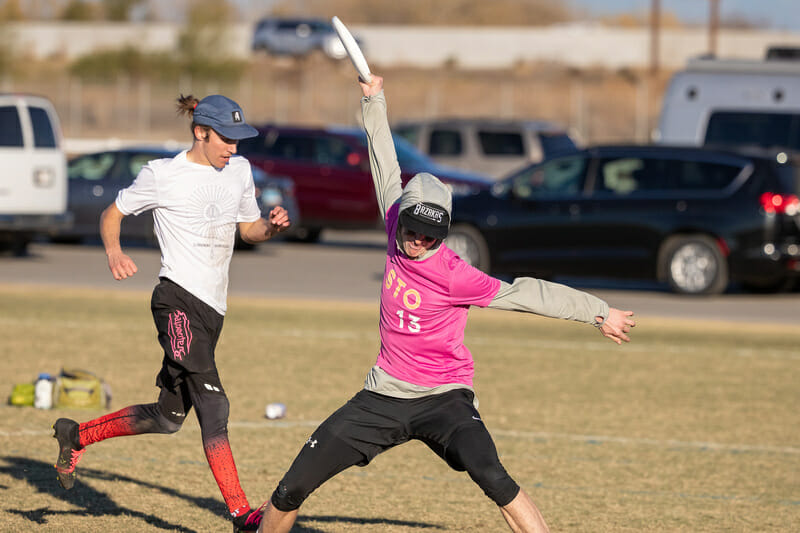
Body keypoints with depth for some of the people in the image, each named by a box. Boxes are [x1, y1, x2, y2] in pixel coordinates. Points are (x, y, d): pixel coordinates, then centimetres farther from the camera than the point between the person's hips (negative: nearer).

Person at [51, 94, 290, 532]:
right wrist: (114, 253, -15)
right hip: (178, 301, -8)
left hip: (212, 309, 8)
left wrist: (271, 226, 0)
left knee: (168, 417, 12)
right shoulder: (164, 175, -5)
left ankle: (77, 436, 31)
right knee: (213, 406, -18)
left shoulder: (239, 170, 13)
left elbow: (249, 229, 23)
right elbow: (113, 213, 5)